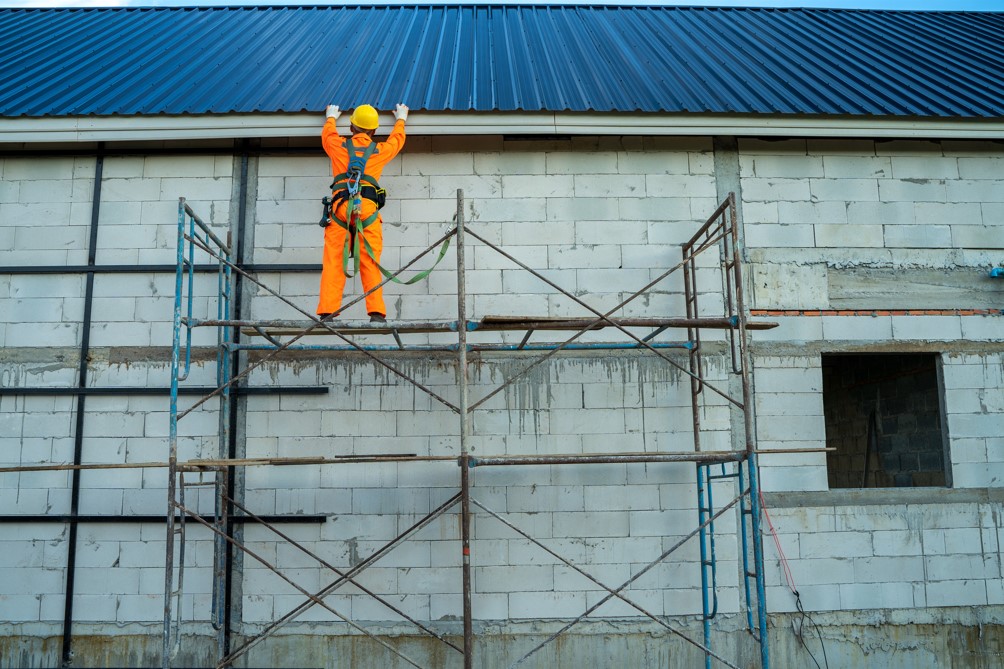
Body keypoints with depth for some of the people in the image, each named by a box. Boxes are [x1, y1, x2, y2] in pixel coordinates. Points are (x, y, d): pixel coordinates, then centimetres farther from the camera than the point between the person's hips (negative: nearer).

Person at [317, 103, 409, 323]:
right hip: (368, 207, 0)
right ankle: (376, 312, -10)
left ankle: (327, 311, -11)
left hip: (340, 205, 0)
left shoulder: (339, 146, 18)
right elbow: (397, 139, 40)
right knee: (370, 263, -2)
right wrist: (401, 119, 59)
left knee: (333, 262, -3)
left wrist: (331, 117, 63)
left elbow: (327, 133, 42)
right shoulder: (380, 150, 18)